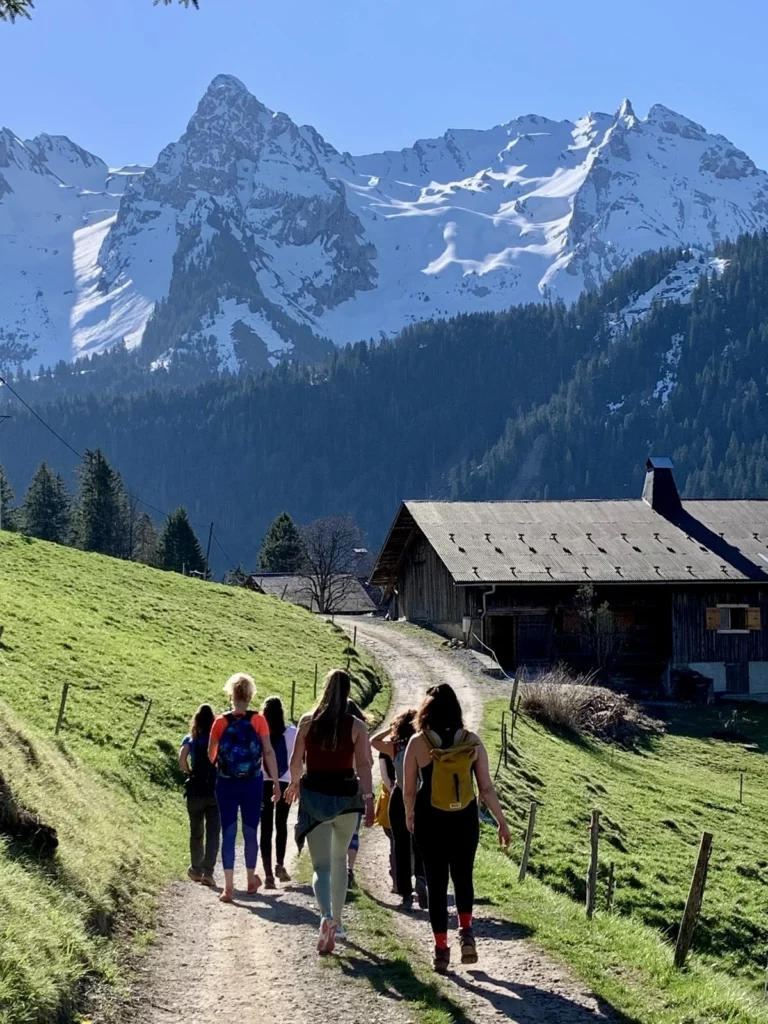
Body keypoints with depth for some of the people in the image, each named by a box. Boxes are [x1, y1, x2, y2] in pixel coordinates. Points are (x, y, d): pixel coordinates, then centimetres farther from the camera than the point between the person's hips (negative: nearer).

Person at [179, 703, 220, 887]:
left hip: (196, 790, 1)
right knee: (213, 832, 1)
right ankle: (208, 872, -8)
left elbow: (181, 760, -12)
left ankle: (196, 870, 27)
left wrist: (189, 772, 5)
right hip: (216, 790, -1)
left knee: (196, 832, 15)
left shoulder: (190, 738, 3)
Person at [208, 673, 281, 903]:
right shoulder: (258, 721, -5)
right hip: (252, 783, 0)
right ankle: (251, 880, 29)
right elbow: (268, 752, -8)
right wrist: (276, 783, -3)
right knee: (250, 832, 13)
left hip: (226, 783, 0)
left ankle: (228, 887, -4)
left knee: (228, 834, 2)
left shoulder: (220, 722, -3)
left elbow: (210, 755, 4)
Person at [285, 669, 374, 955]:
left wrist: (294, 784, 21)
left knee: (321, 865, -2)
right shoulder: (355, 726, -3)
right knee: (340, 859, 21)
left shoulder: (308, 721, -1)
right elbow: (363, 765, -11)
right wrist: (368, 799, -13)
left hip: (314, 794, -1)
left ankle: (327, 917, -28)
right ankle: (337, 921, 27)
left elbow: (296, 760, 2)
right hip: (345, 795, 1)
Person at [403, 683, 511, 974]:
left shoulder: (418, 742, -7)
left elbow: (408, 789, -1)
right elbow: (486, 788, -3)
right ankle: (466, 931, 6)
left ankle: (441, 948, 7)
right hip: (465, 820, 1)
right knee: (463, 877, 22)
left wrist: (410, 816, 18)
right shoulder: (472, 742, -4)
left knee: (436, 883, 7)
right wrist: (502, 822, 6)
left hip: (430, 820, -1)